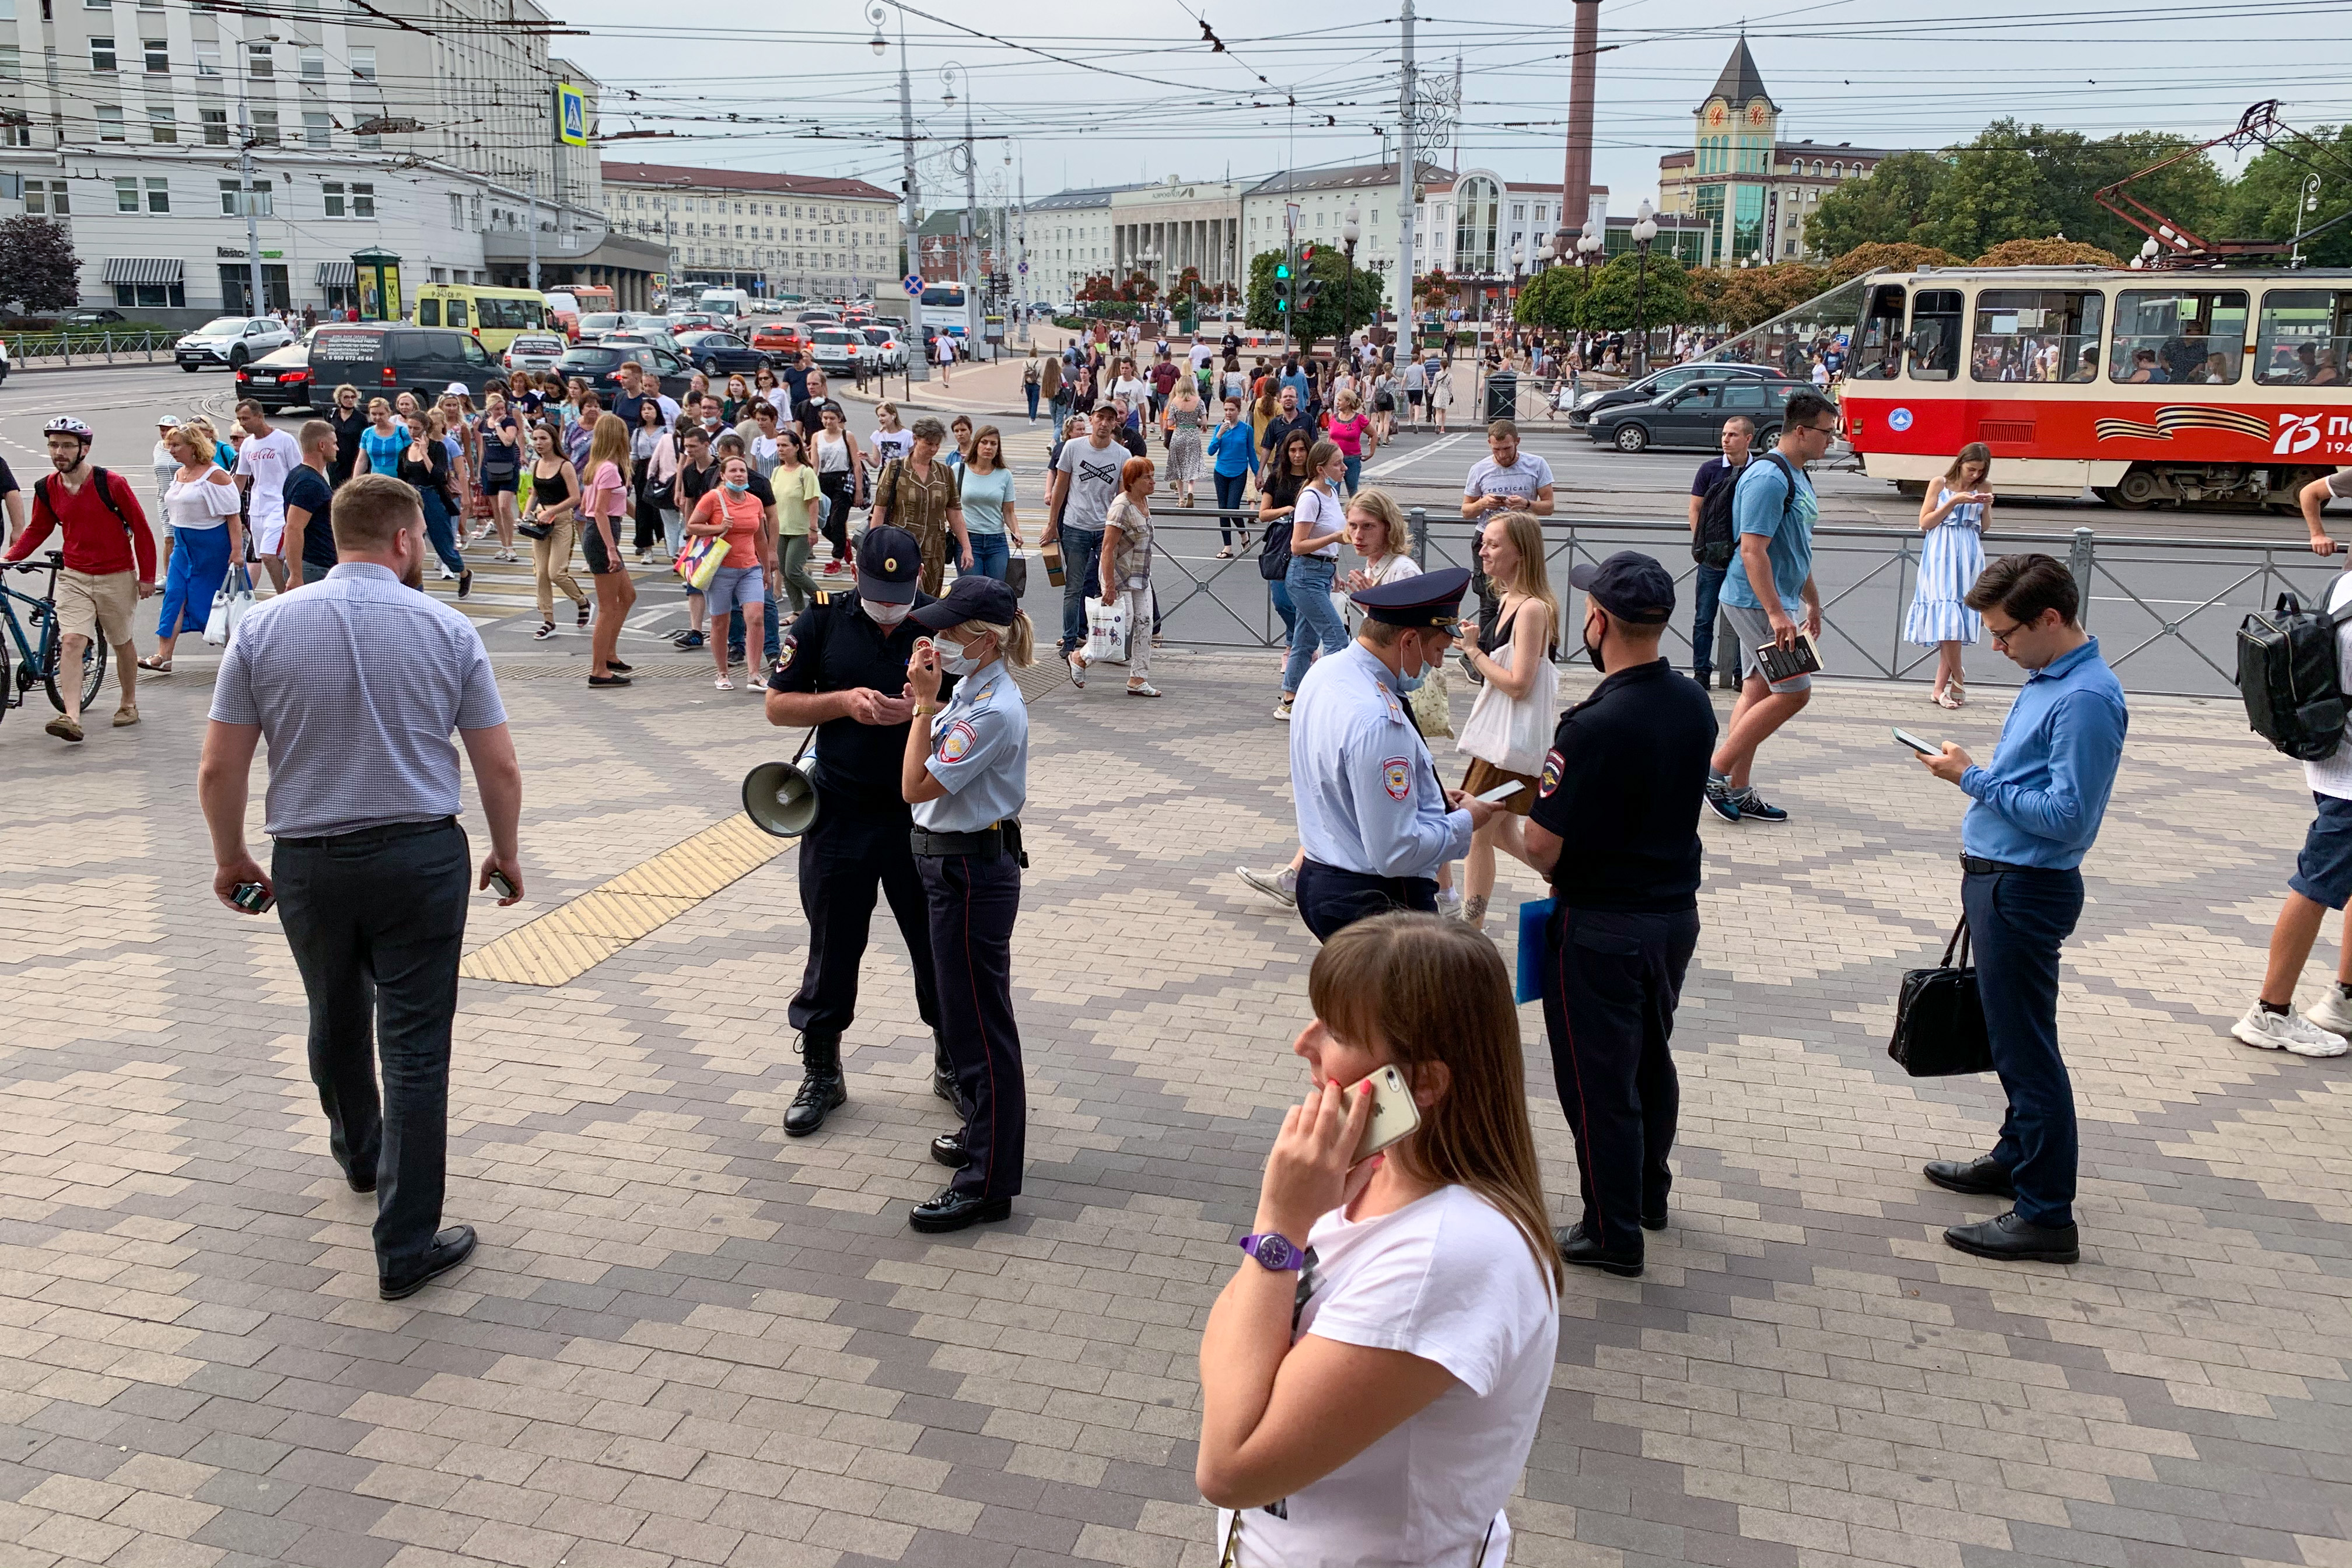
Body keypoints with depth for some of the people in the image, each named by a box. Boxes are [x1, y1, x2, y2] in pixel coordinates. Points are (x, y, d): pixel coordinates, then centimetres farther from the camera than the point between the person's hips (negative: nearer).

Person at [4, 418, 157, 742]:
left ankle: (130, 704, 32)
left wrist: (147, 576, -5)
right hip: (74, 577, 3)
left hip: (117, 577, -3)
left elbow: (141, 529, -6)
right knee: (72, 641, -13)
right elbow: (37, 529, 14)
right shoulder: (46, 489, 0)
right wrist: (9, 558, 0)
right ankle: (72, 718, -21)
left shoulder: (112, 484, -12)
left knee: (122, 642, 13)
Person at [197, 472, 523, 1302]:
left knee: (336, 1023, 25)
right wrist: (506, 853, 11)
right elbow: (499, 767, -4)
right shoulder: (447, 629, -5)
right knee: (416, 1048, 2)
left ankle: (359, 1153, 52)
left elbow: (218, 770, -2)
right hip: (421, 858, -2)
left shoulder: (264, 627, -2)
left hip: (308, 861, 3)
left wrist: (231, 859, 14)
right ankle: (407, 1247, 6)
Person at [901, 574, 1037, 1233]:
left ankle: (988, 1185, 8)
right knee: (967, 1014, 22)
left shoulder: (993, 710, -23)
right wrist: (927, 701, 3)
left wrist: (924, 704, -18)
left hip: (973, 872, -10)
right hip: (956, 863, 10)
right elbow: (925, 773, 13)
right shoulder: (970, 689, 7)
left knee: (980, 1023, -2)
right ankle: (985, 1135, 40)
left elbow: (917, 786, -23)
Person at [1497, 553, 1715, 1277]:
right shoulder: (1695, 704, -3)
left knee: (1598, 1078, 8)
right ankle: (1650, 1192, 44)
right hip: (1676, 911, 8)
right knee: (1652, 1057, 25)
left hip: (1603, 927, -8)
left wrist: (1496, 821, -2)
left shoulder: (1593, 727, -28)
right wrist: (1551, 787, 12)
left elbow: (1543, 849, -24)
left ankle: (1613, 1233, 22)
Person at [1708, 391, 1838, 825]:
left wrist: (1811, 601, 28)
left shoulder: (1796, 476, 14)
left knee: (1758, 691, 11)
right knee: (1793, 692, -8)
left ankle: (1738, 791, 16)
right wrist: (1776, 613, -28)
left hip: (1774, 603, 10)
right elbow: (1752, 551, -25)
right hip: (1757, 603, -10)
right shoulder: (1769, 477, -19)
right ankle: (1716, 773, -3)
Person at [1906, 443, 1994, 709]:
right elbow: (1925, 523, -1)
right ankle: (1957, 685, -2)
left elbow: (1984, 528, 13)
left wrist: (1987, 506, -5)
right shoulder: (1940, 485, 2)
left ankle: (1940, 688, 2)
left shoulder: (1984, 488, 9)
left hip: (1969, 557, 3)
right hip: (1941, 557, -3)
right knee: (1947, 616, -12)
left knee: (1955, 620, 0)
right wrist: (1954, 502, -10)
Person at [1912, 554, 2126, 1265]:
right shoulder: (2049, 678, 9)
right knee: (2011, 1036, 22)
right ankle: (2017, 1159, 38)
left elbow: (2066, 815, -25)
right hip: (2000, 879, 10)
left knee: (2026, 1048, -3)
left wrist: (1973, 779, -20)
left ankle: (2047, 1216, 5)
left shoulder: (2086, 699, -22)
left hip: (2025, 891, -10)